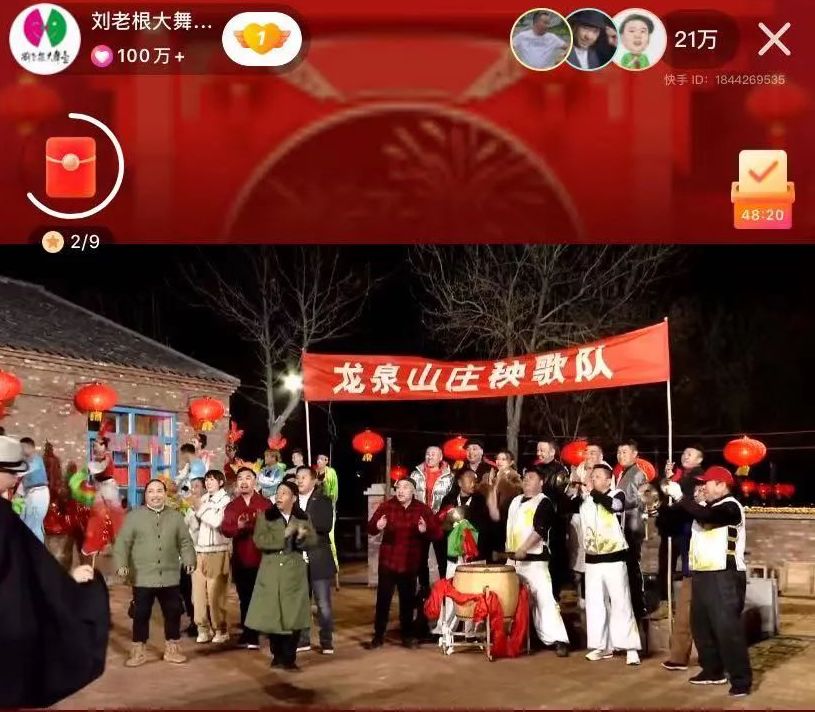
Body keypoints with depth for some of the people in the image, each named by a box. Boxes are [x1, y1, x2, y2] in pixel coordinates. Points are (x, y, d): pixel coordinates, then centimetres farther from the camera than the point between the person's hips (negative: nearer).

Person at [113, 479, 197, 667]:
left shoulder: (176, 516, 9)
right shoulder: (134, 516, 0)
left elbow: (185, 542, 10)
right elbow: (122, 543, -3)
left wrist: (189, 560, -6)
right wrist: (121, 564, -16)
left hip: (170, 578, 2)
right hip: (143, 578, -2)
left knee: (173, 613, 7)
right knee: (141, 615, 4)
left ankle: (172, 649, 22)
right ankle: (138, 652, 16)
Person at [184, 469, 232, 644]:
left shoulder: (225, 500, -2)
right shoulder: (202, 500, 14)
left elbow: (217, 521, -17)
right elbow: (192, 525, 13)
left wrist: (200, 507, -9)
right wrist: (192, 509, -2)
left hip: (217, 553, -5)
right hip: (199, 552, 5)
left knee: (215, 593, -7)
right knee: (198, 592, 0)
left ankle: (220, 630, 2)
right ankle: (204, 628, 9)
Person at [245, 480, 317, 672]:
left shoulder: (303, 518, 6)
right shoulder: (266, 516, -1)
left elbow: (312, 541, 4)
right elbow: (259, 540, -12)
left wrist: (302, 537, -17)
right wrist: (284, 534, -19)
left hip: (294, 573, 1)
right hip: (271, 573, -1)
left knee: (293, 616, -2)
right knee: (272, 615, 1)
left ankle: (289, 658, 7)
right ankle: (278, 655, 17)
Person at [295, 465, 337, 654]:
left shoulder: (323, 501, 0)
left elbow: (327, 526, -14)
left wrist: (303, 521, -19)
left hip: (319, 560, -3)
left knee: (323, 603, 0)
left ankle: (326, 642, 8)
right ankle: (303, 640, 17)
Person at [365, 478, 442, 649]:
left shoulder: (423, 509, -3)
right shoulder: (386, 506, -5)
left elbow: (438, 533, -6)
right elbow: (370, 529, -9)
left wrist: (425, 530, -27)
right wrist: (377, 527, -32)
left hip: (410, 563, 1)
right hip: (388, 561, -1)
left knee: (408, 601, 10)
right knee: (383, 600, 1)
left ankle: (407, 636, 23)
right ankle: (378, 636, 11)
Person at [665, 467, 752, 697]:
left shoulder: (730, 506, -11)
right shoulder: (705, 506, 18)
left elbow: (706, 516, -29)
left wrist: (680, 496, -23)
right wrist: (671, 496, 4)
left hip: (724, 576, -9)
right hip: (702, 575, 10)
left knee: (727, 627, -12)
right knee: (701, 626, 14)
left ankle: (742, 680, -8)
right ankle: (713, 671, 27)